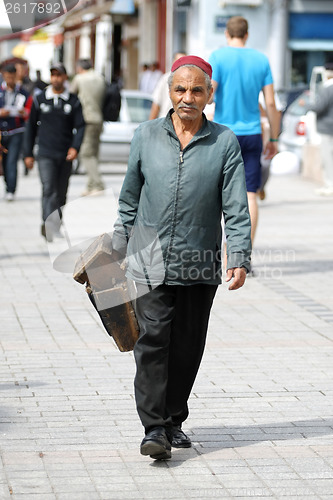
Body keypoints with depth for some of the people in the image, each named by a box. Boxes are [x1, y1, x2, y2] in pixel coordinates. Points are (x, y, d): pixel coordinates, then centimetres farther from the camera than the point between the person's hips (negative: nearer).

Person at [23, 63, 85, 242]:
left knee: (61, 193, 7)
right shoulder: (40, 99, 6)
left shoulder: (73, 101, 6)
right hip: (46, 154, -2)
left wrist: (75, 147, -13)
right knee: (49, 189, -18)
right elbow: (31, 126, 11)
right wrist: (28, 153, 8)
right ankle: (50, 225, -29)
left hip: (65, 155, 2)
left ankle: (51, 226, 22)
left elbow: (80, 126, 4)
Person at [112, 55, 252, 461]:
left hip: (200, 266, 1)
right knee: (153, 339, -11)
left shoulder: (225, 142, 0)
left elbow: (236, 208, -2)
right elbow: (129, 199, 12)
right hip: (150, 260, 0)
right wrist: (118, 249, 14)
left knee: (188, 346, 8)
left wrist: (239, 259, -11)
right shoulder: (146, 136, 3)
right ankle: (154, 428, -9)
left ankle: (174, 420, 23)